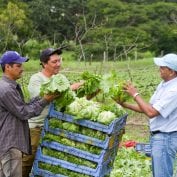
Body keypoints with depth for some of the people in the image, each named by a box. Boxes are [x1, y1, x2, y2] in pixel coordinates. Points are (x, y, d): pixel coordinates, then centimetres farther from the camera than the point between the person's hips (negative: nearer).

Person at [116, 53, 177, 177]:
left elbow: (151, 112, -25)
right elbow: (149, 108, 12)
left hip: (166, 138, -10)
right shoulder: (163, 84, 7)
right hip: (158, 136, 10)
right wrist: (125, 105, 6)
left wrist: (135, 94, -15)